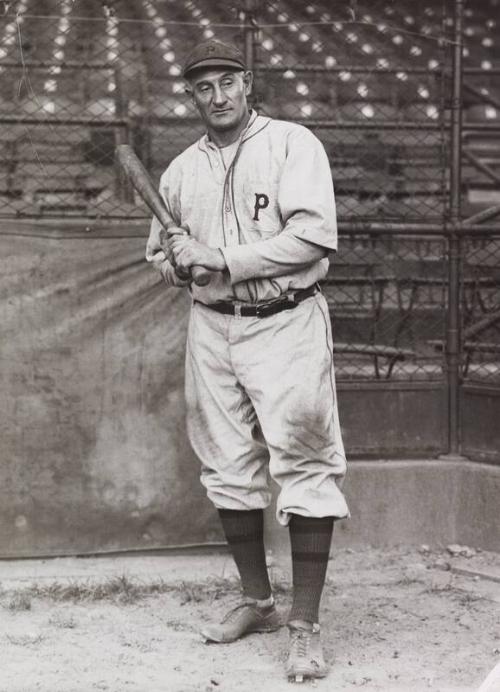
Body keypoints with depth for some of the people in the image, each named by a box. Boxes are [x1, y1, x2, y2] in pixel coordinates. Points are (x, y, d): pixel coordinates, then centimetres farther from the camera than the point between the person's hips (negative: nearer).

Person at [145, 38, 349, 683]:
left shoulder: (292, 143, -4)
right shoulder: (181, 170, 14)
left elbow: (314, 235, -16)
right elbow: (159, 249, 25)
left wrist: (221, 257, -17)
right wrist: (173, 260, -1)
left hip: (286, 322, -5)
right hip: (212, 328, 6)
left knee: (304, 468, -9)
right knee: (228, 467, 9)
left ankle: (304, 625, -4)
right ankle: (256, 600, 24)